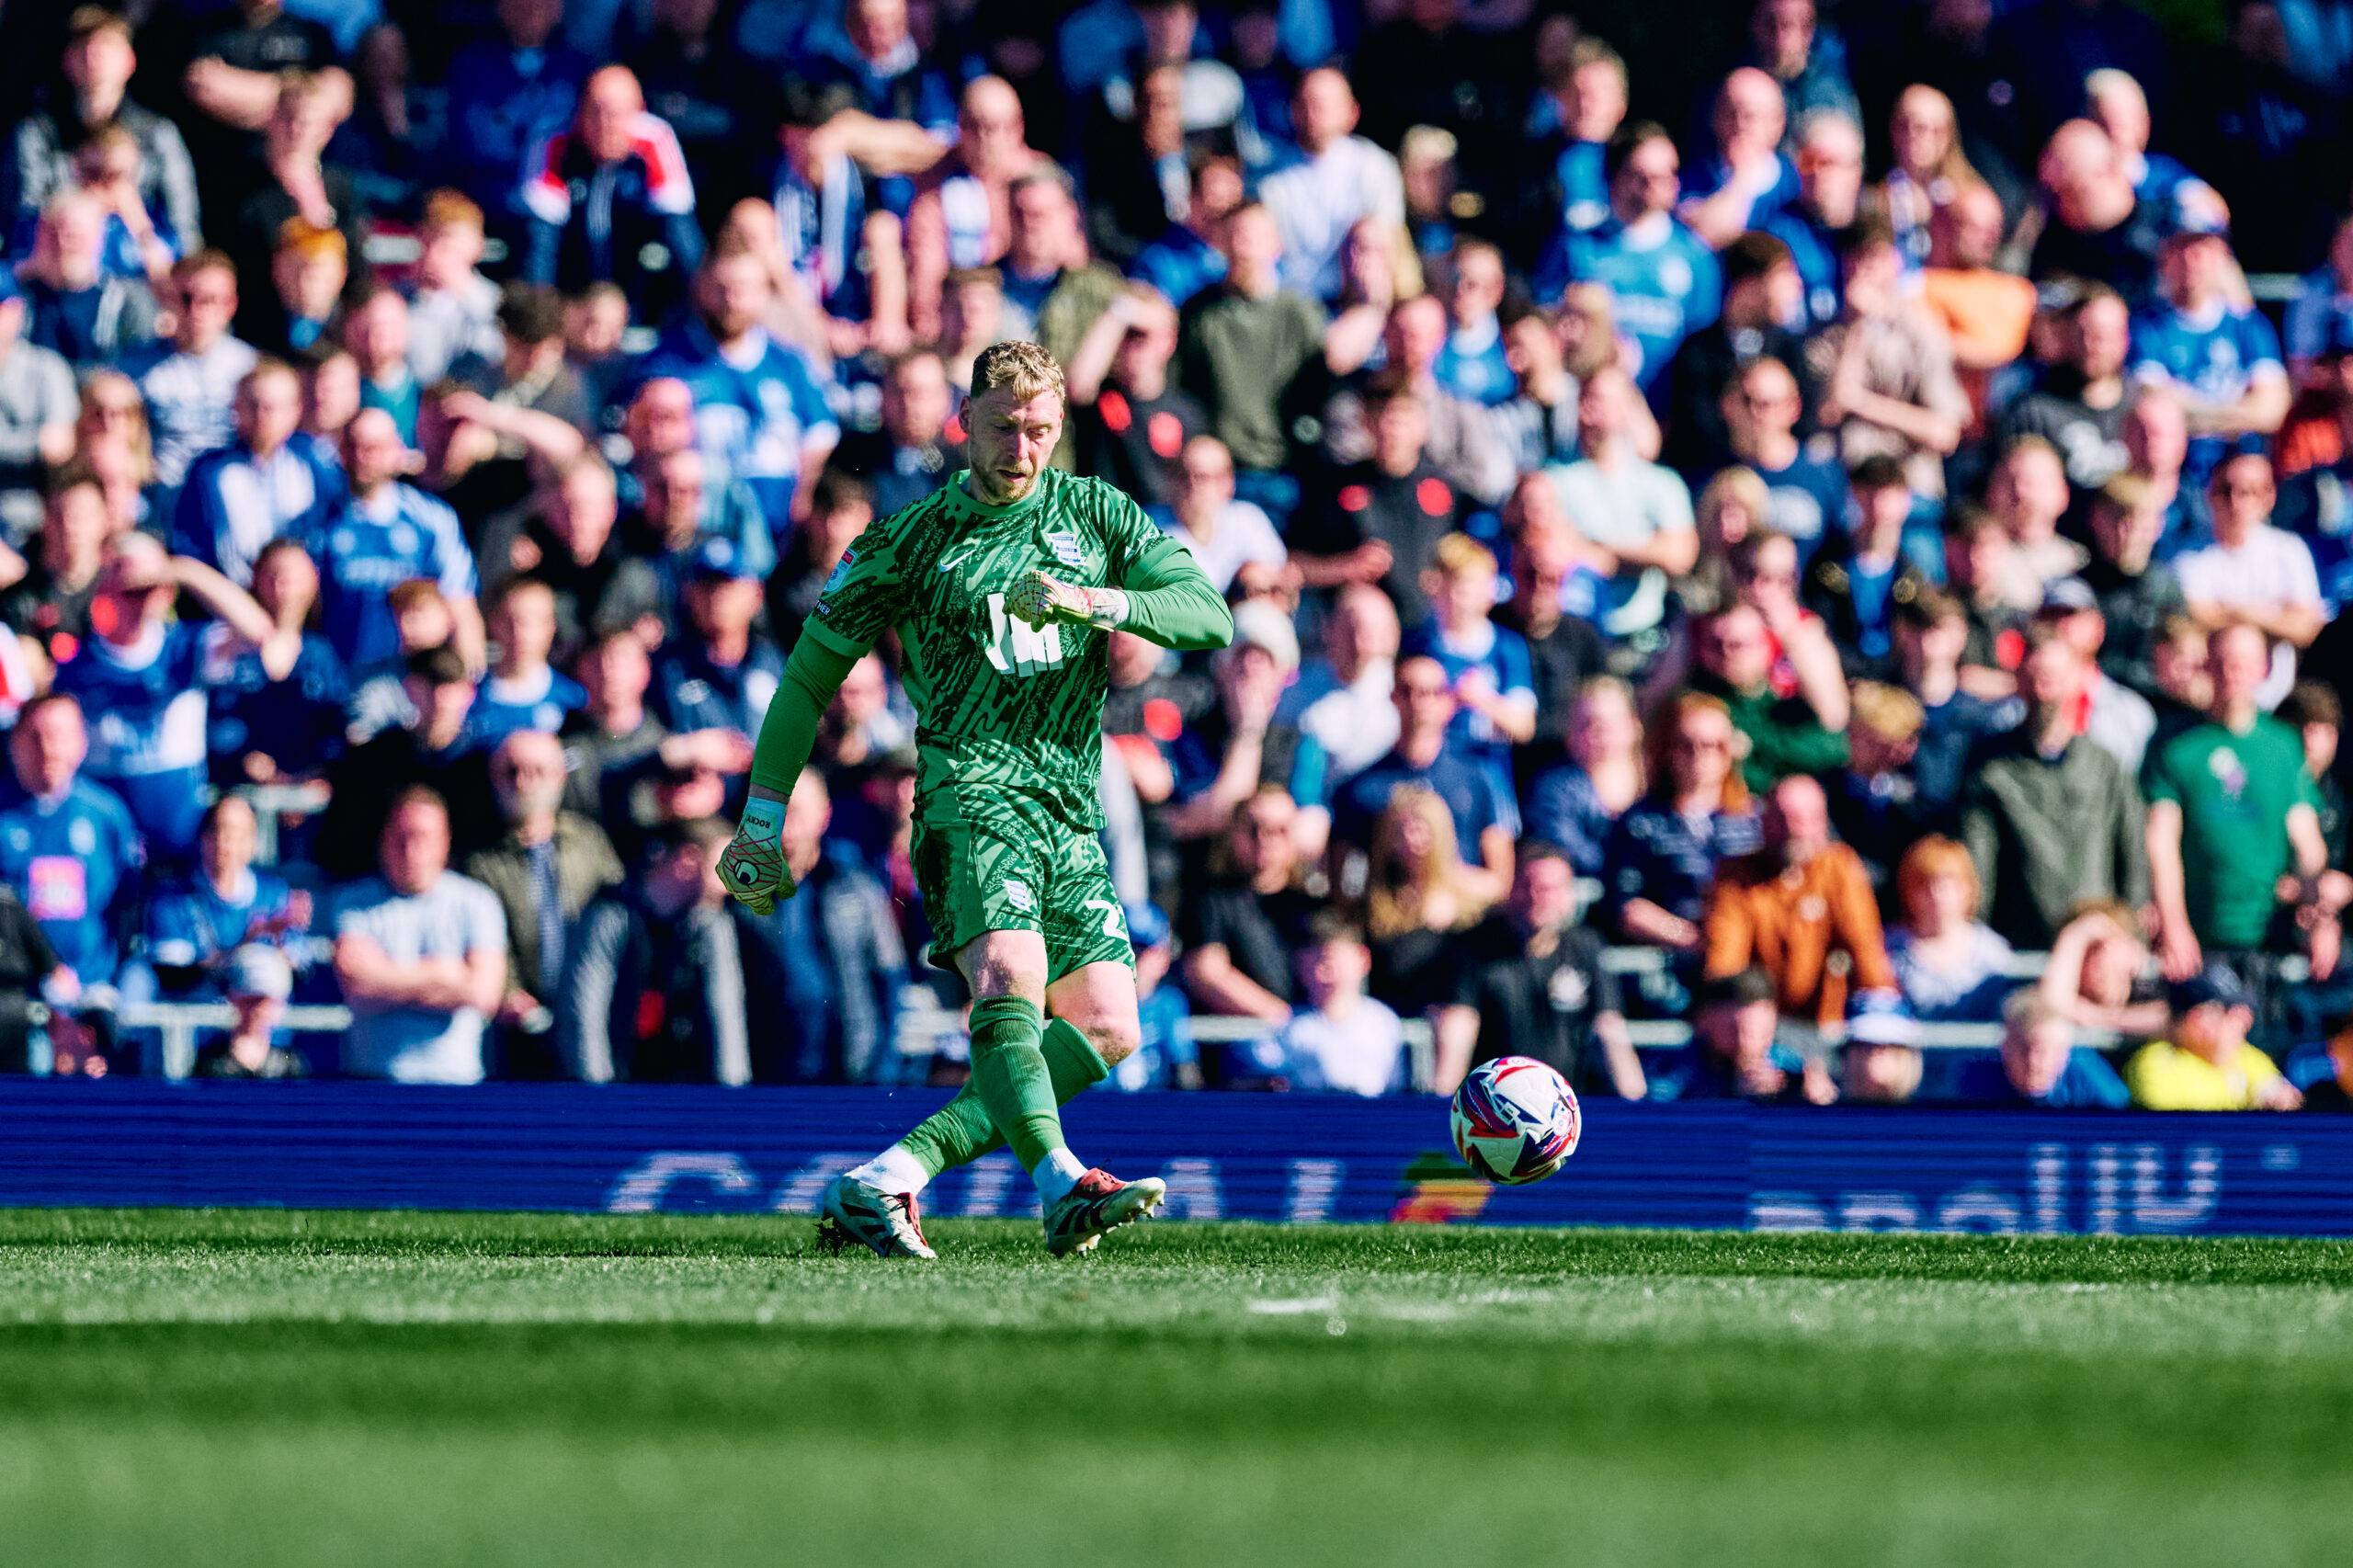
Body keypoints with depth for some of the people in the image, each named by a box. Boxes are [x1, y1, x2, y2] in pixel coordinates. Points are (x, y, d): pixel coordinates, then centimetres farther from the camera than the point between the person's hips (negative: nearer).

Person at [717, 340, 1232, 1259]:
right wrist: (762, 820, 10)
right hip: (971, 794, -4)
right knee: (1010, 978, -28)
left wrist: (1094, 601, -15)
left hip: (1073, 812, 4)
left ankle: (886, 1182, -4)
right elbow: (810, 675, 13)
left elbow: (1210, 617, 1)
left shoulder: (1098, 514, 12)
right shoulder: (909, 543, 6)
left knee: (1105, 1028, -5)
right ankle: (1063, 1187, -45)